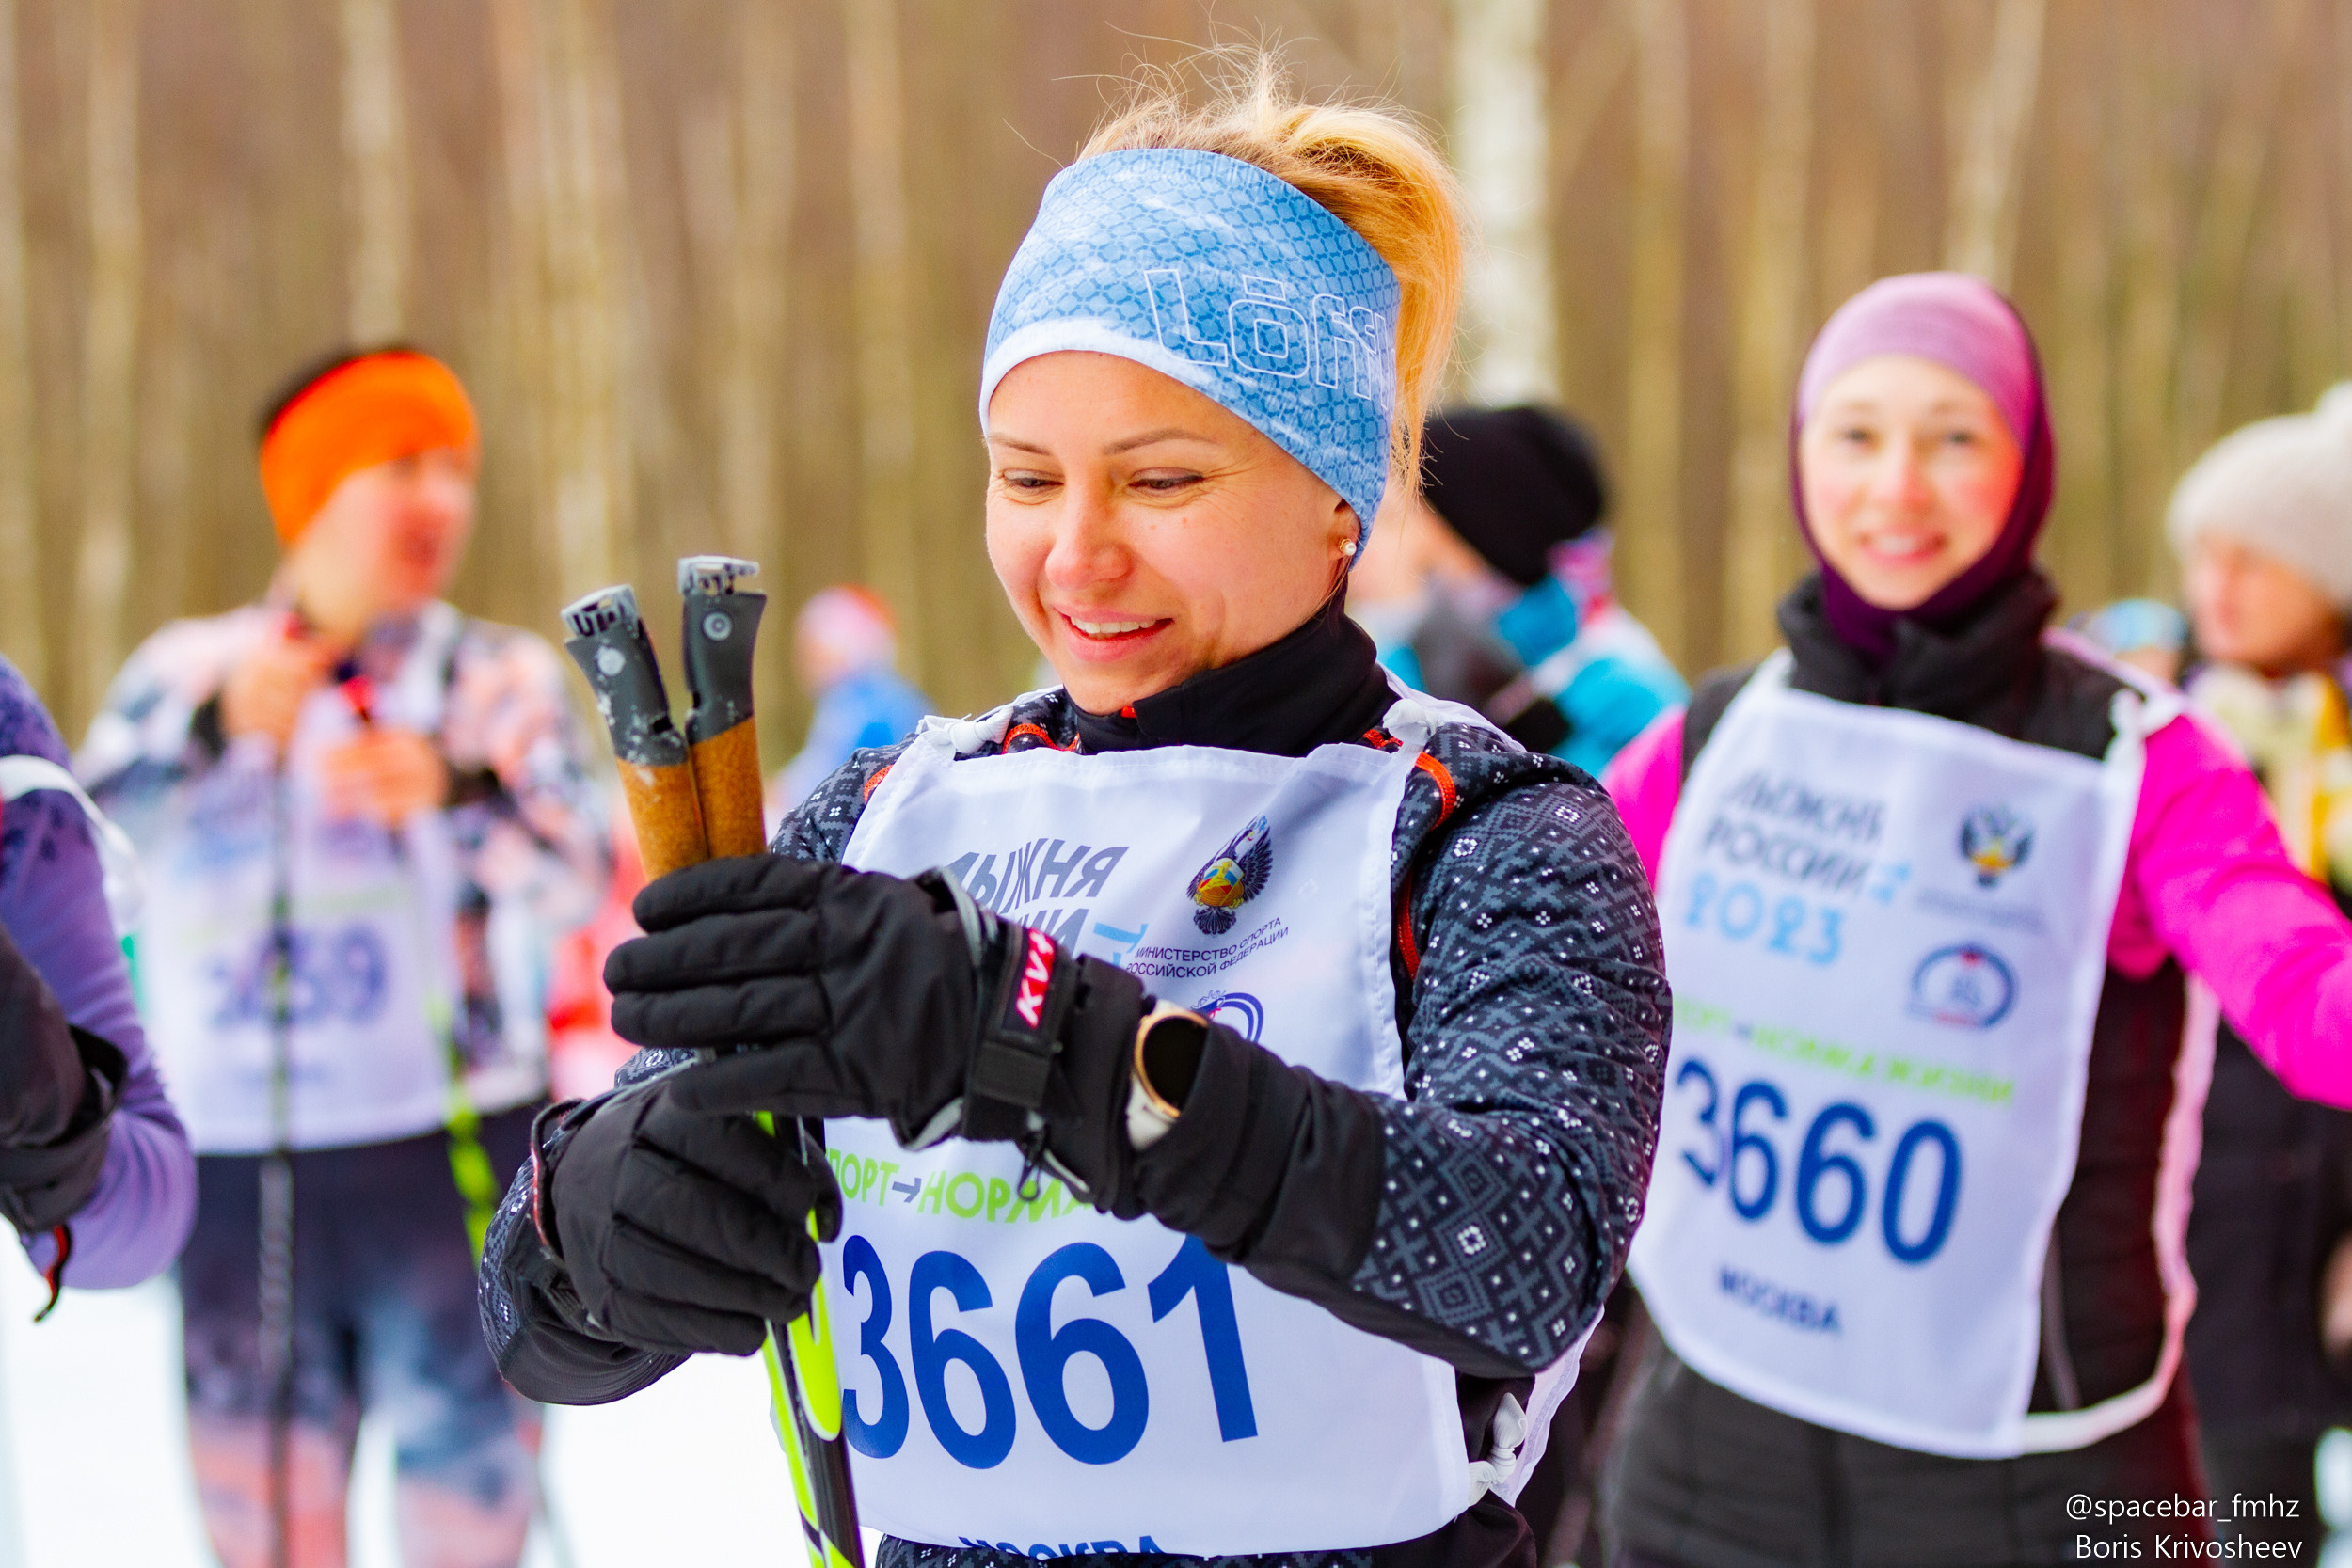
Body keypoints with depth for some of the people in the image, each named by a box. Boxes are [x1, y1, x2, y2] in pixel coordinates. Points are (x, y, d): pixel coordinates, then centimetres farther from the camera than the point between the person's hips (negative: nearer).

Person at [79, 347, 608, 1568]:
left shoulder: (494, 674, 6)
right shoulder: (186, 667, 10)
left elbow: (571, 873, -11)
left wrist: (455, 790, -30)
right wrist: (218, 727, -22)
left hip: (450, 1149, -2)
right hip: (229, 1163, 2)